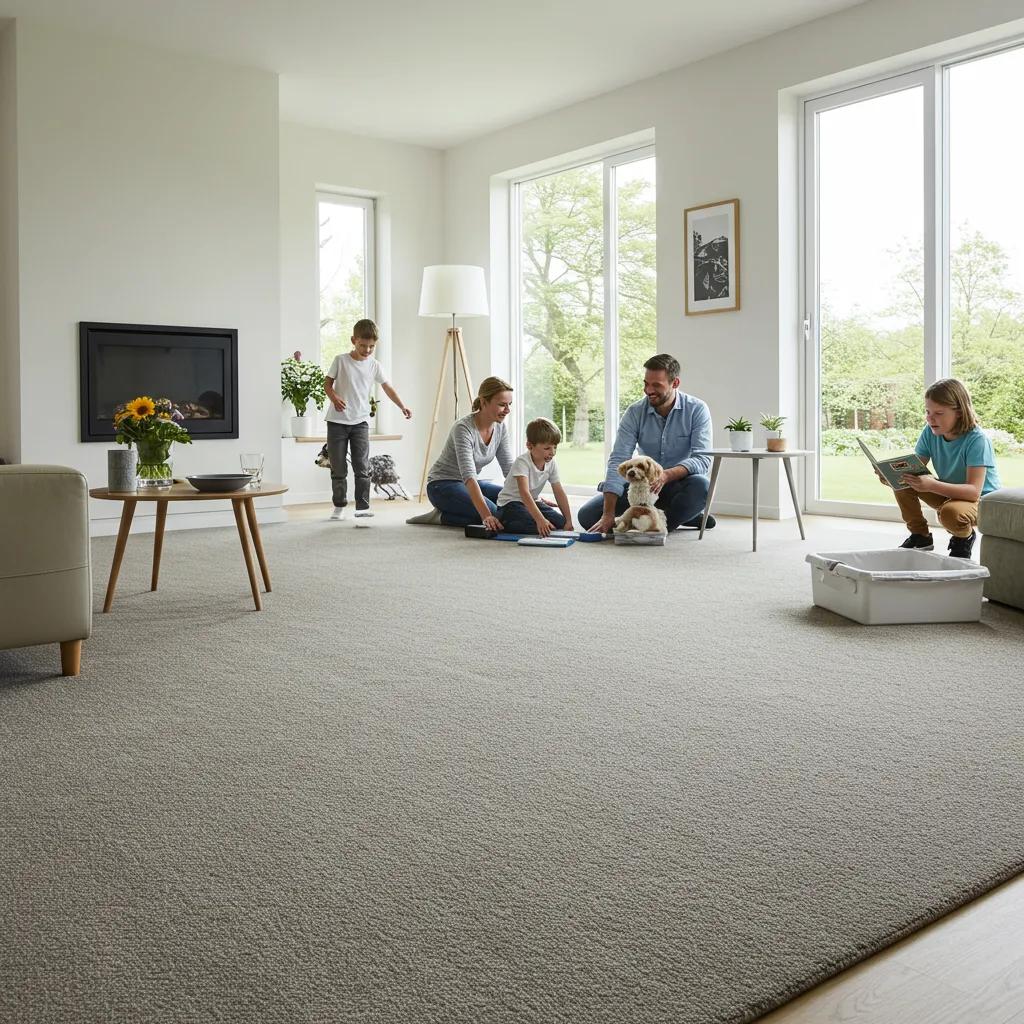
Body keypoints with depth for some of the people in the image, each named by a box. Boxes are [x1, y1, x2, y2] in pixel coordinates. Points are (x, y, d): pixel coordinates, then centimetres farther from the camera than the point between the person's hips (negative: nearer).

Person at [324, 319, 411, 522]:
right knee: (338, 467, 4)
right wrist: (334, 397, -18)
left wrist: (402, 406, -8)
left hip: (360, 421, 1)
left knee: (362, 467, -5)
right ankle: (339, 506, 15)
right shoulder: (341, 360, -2)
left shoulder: (374, 365, 4)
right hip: (337, 421, -1)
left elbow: (387, 387, 5)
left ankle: (362, 506, -1)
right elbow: (327, 383, 2)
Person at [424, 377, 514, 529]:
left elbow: (509, 468, 0)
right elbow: (468, 475, -38)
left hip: (471, 484, 8)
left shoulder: (500, 427, -4)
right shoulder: (463, 428, -28)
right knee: (497, 516, -27)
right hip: (443, 485, -8)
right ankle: (442, 516, -6)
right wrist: (486, 515, -48)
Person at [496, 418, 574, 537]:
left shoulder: (552, 464, -6)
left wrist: (568, 521, -7)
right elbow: (524, 493, -38)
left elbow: (559, 493, -2)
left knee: (560, 522, -12)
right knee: (536, 526, -31)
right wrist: (540, 519, -48)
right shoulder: (522, 462, -27)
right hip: (511, 503, -7)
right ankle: (502, 523, -8)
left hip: (532, 502, 7)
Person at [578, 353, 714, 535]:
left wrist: (667, 475, -41)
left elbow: (703, 459, -21)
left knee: (700, 485, -38)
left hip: (680, 483, -3)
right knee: (587, 515, -13)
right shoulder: (635, 413, -9)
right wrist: (608, 514, -27)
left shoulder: (697, 409, -13)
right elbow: (618, 461, -17)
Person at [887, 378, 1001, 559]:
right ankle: (920, 536, 6)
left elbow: (974, 490, -34)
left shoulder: (976, 439, -27)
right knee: (903, 484, -13)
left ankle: (964, 539, -1)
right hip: (948, 492, 6)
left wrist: (932, 485, -49)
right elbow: (915, 469, -9)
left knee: (950, 513, -38)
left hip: (982, 500, -6)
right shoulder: (930, 432, -9)